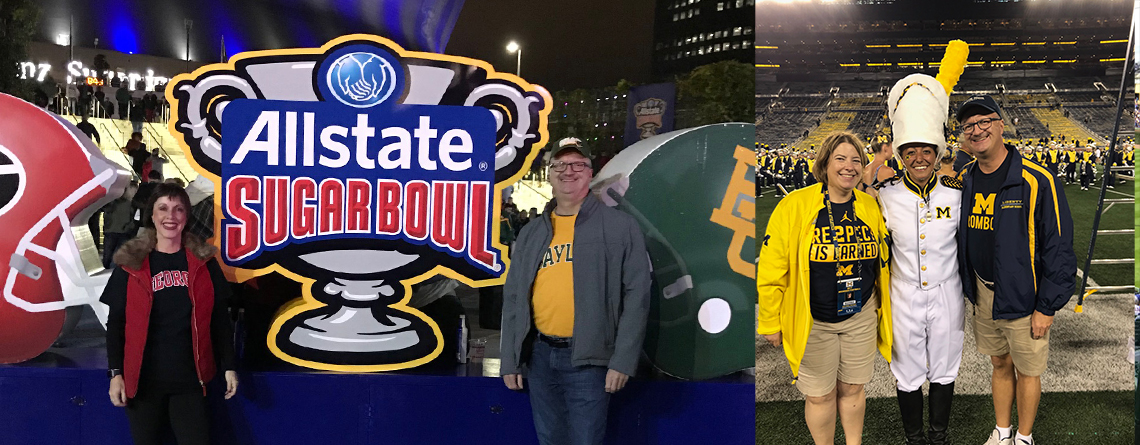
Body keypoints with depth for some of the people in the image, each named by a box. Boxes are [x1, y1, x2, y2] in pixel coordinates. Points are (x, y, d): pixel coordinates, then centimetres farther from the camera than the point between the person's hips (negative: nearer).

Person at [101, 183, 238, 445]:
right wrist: (116, 373, -5)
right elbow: (116, 323, 2)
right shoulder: (131, 263, 1)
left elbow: (220, 319, 6)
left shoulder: (203, 261, 4)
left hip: (190, 379, 0)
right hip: (143, 379, 0)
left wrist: (228, 366, 2)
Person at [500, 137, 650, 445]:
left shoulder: (621, 228, -3)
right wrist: (509, 360, 7)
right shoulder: (531, 233, 11)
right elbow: (513, 299, 12)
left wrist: (623, 360, -12)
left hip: (589, 359, -4)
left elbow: (636, 296, -6)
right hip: (539, 355, 5)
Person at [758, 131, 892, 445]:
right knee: (820, 395, 8)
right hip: (812, 322, -4)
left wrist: (883, 306, 16)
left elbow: (882, 262, 14)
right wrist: (770, 322, -8)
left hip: (861, 316, 4)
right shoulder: (794, 206, -13)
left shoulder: (870, 207, 1)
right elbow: (771, 269, -10)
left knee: (853, 388, 17)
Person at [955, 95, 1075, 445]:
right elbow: (960, 239, 14)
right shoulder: (965, 181, 1)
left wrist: (1047, 308, -14)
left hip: (1023, 298, -5)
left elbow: (1058, 248, -15)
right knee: (1000, 364, 19)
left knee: (1026, 371, 11)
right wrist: (966, 288, 8)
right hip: (982, 294, 5)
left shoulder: (1036, 181, -17)